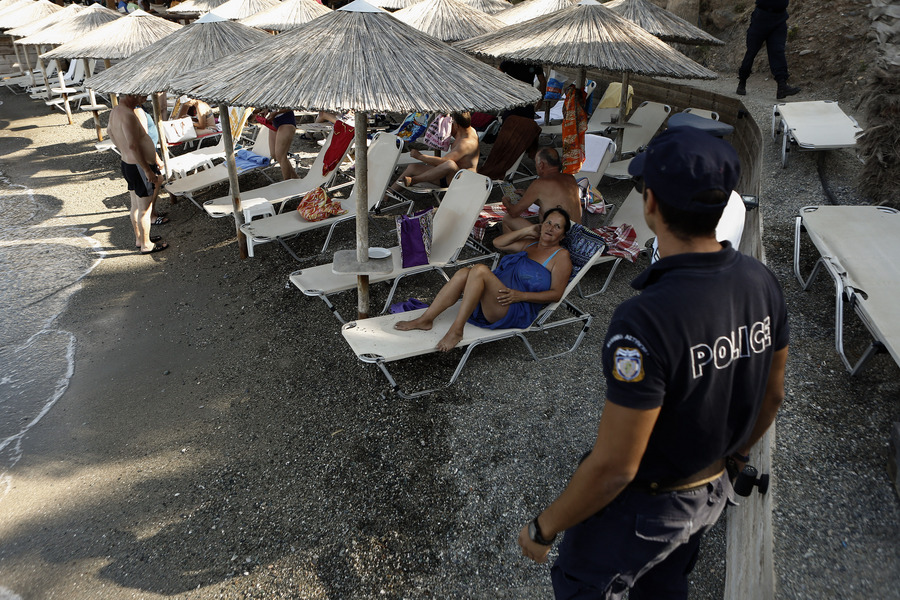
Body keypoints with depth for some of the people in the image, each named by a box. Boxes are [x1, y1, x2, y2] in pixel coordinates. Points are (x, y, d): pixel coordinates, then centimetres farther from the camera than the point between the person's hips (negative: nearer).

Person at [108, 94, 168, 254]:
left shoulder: (114, 112, 7)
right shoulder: (127, 115, -24)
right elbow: (133, 146, -28)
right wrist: (148, 171, -24)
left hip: (127, 164, 10)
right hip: (139, 167, -10)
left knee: (136, 205, 21)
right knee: (144, 209, 3)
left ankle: (139, 238, 35)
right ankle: (146, 245, 13)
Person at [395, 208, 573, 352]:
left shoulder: (561, 256, 4)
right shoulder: (530, 244, 25)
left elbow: (556, 293, -5)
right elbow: (498, 242, 26)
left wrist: (521, 295, -16)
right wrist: (528, 231, 17)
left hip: (518, 311, -7)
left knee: (480, 270, -30)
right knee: (463, 273, -21)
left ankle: (456, 330, -27)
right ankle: (425, 320, -17)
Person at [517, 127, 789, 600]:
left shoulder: (644, 322, -39)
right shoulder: (761, 281, -14)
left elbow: (613, 466, -31)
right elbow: (773, 392, 3)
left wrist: (543, 528, -14)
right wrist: (736, 454, 22)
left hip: (641, 504, -7)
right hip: (712, 490, 7)